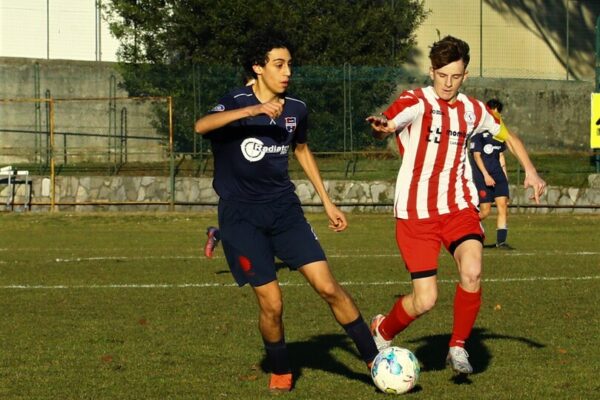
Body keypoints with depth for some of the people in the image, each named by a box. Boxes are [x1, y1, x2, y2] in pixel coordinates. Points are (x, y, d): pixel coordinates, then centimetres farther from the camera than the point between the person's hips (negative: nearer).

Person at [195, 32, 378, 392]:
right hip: (242, 216, -4)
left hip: (284, 208, 4)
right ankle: (281, 371, 17)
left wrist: (327, 202, 22)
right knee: (272, 302, -8)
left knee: (328, 286, -7)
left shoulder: (296, 109, 2)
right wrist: (254, 110, -45)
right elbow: (201, 126, -34)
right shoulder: (236, 103, -13)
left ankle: (374, 358, 4)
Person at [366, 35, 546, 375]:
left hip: (459, 207, 3)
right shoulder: (416, 102, -7)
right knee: (425, 300, -8)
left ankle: (458, 347, -3)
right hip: (416, 212, -3)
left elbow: (508, 136, 26)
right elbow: (388, 124, -26)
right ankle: (382, 331, 24)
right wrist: (380, 127, -50)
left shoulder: (473, 110, 9)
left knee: (472, 272, -25)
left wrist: (530, 170, 11)